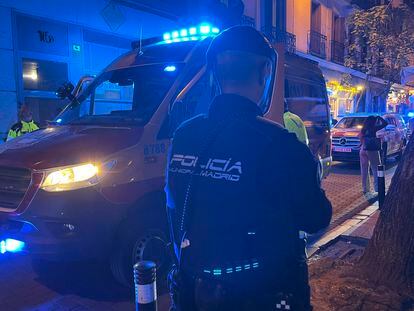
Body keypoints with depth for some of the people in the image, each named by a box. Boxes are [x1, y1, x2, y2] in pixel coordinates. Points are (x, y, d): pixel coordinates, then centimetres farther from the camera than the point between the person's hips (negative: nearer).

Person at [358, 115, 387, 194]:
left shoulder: (363, 130, 7)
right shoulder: (373, 129, -9)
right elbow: (385, 123, -4)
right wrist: (379, 118, 9)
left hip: (363, 150, 6)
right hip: (372, 150, -6)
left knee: (364, 170, 10)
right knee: (376, 170, 2)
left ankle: (365, 188, 14)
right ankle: (377, 188, 0)